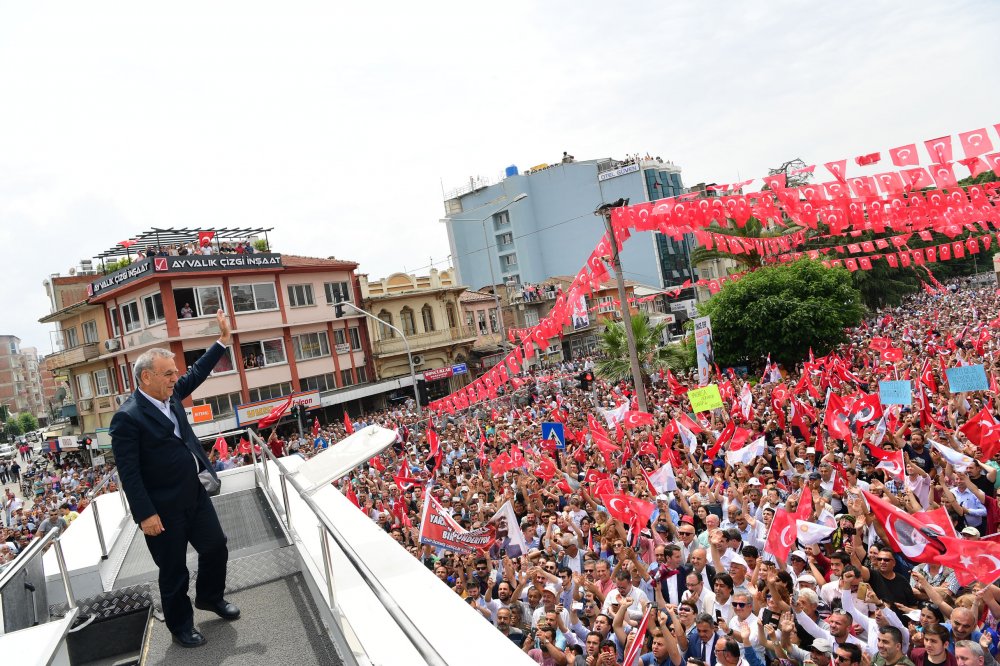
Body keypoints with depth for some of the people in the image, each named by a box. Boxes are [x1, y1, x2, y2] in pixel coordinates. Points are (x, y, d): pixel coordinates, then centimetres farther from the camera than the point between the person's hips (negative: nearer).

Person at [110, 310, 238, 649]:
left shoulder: (170, 396, 3)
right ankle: (181, 627, 29)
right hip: (164, 509, -7)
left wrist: (223, 341, 13)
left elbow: (196, 373, 18)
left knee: (217, 548, 17)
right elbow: (129, 473, -20)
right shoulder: (127, 417, -19)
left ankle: (210, 596, 42)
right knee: (174, 572, 9)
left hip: (195, 495, 7)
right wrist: (146, 514, -20)